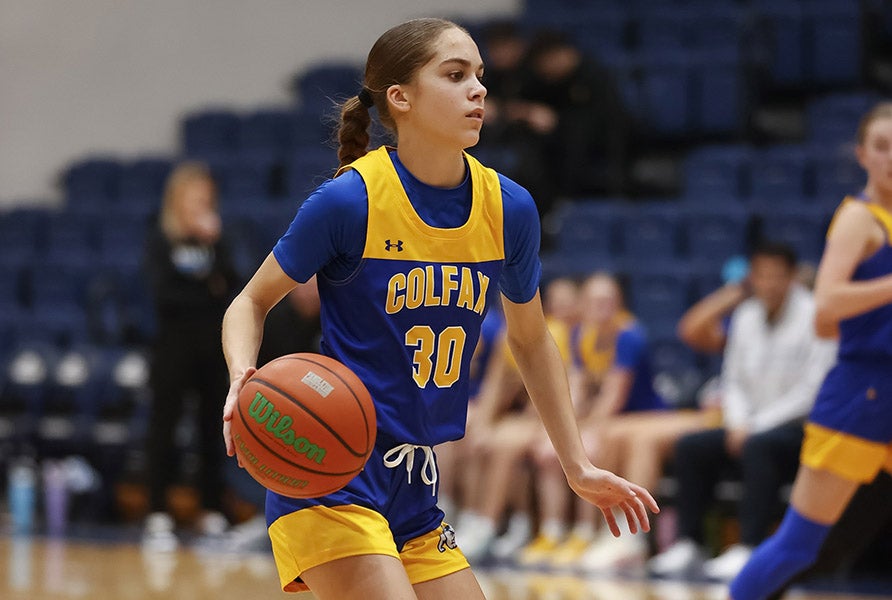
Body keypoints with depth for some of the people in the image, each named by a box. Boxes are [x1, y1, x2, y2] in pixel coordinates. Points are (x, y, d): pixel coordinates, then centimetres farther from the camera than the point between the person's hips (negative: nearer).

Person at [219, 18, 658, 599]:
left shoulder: (508, 208, 2)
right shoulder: (349, 200, -13)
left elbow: (531, 340, 17)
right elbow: (253, 301, 0)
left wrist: (579, 466, 15)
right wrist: (244, 378, -21)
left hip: (414, 489, 7)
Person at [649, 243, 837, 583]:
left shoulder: (814, 318, -11)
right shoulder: (746, 316, 9)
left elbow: (811, 391, -16)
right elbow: (733, 380, 15)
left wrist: (755, 427, -17)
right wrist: (737, 424, -5)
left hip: (802, 428, -7)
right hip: (754, 425, 7)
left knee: (757, 447, -36)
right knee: (690, 447, -10)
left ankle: (748, 549, -39)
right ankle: (688, 545, -11)